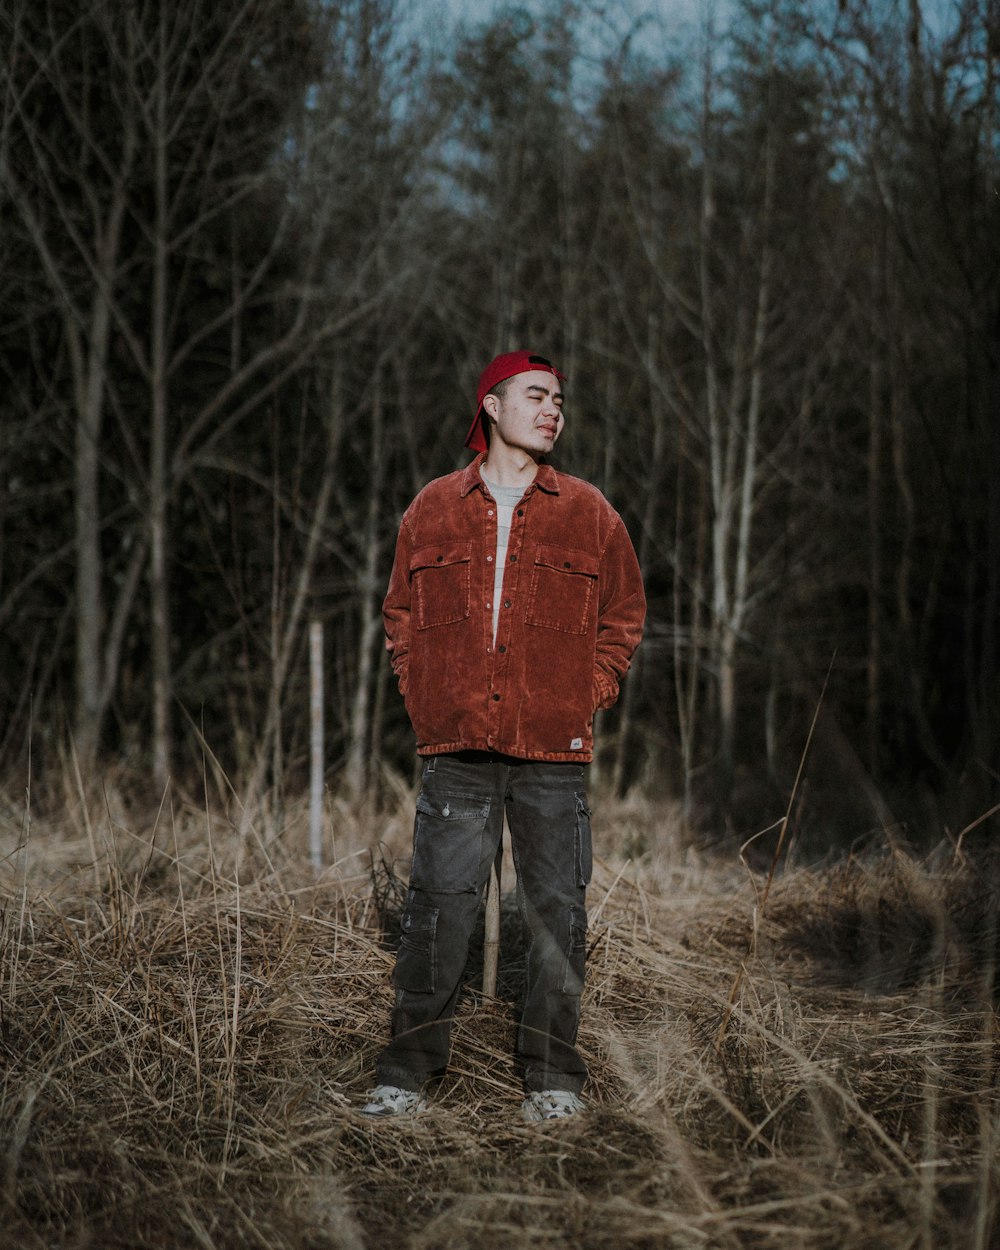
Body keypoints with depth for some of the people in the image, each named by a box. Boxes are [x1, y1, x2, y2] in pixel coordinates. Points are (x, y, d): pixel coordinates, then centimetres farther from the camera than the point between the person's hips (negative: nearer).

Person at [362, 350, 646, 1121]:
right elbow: (400, 616, 18)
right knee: (440, 904, -2)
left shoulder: (588, 514, 9)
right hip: (456, 751, 0)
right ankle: (408, 1073, 7)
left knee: (556, 911, 2)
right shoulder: (434, 510, 10)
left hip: (553, 751, 0)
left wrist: (587, 698, 3)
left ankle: (554, 1077, 12)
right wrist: (424, 702, 6)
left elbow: (625, 617, 14)